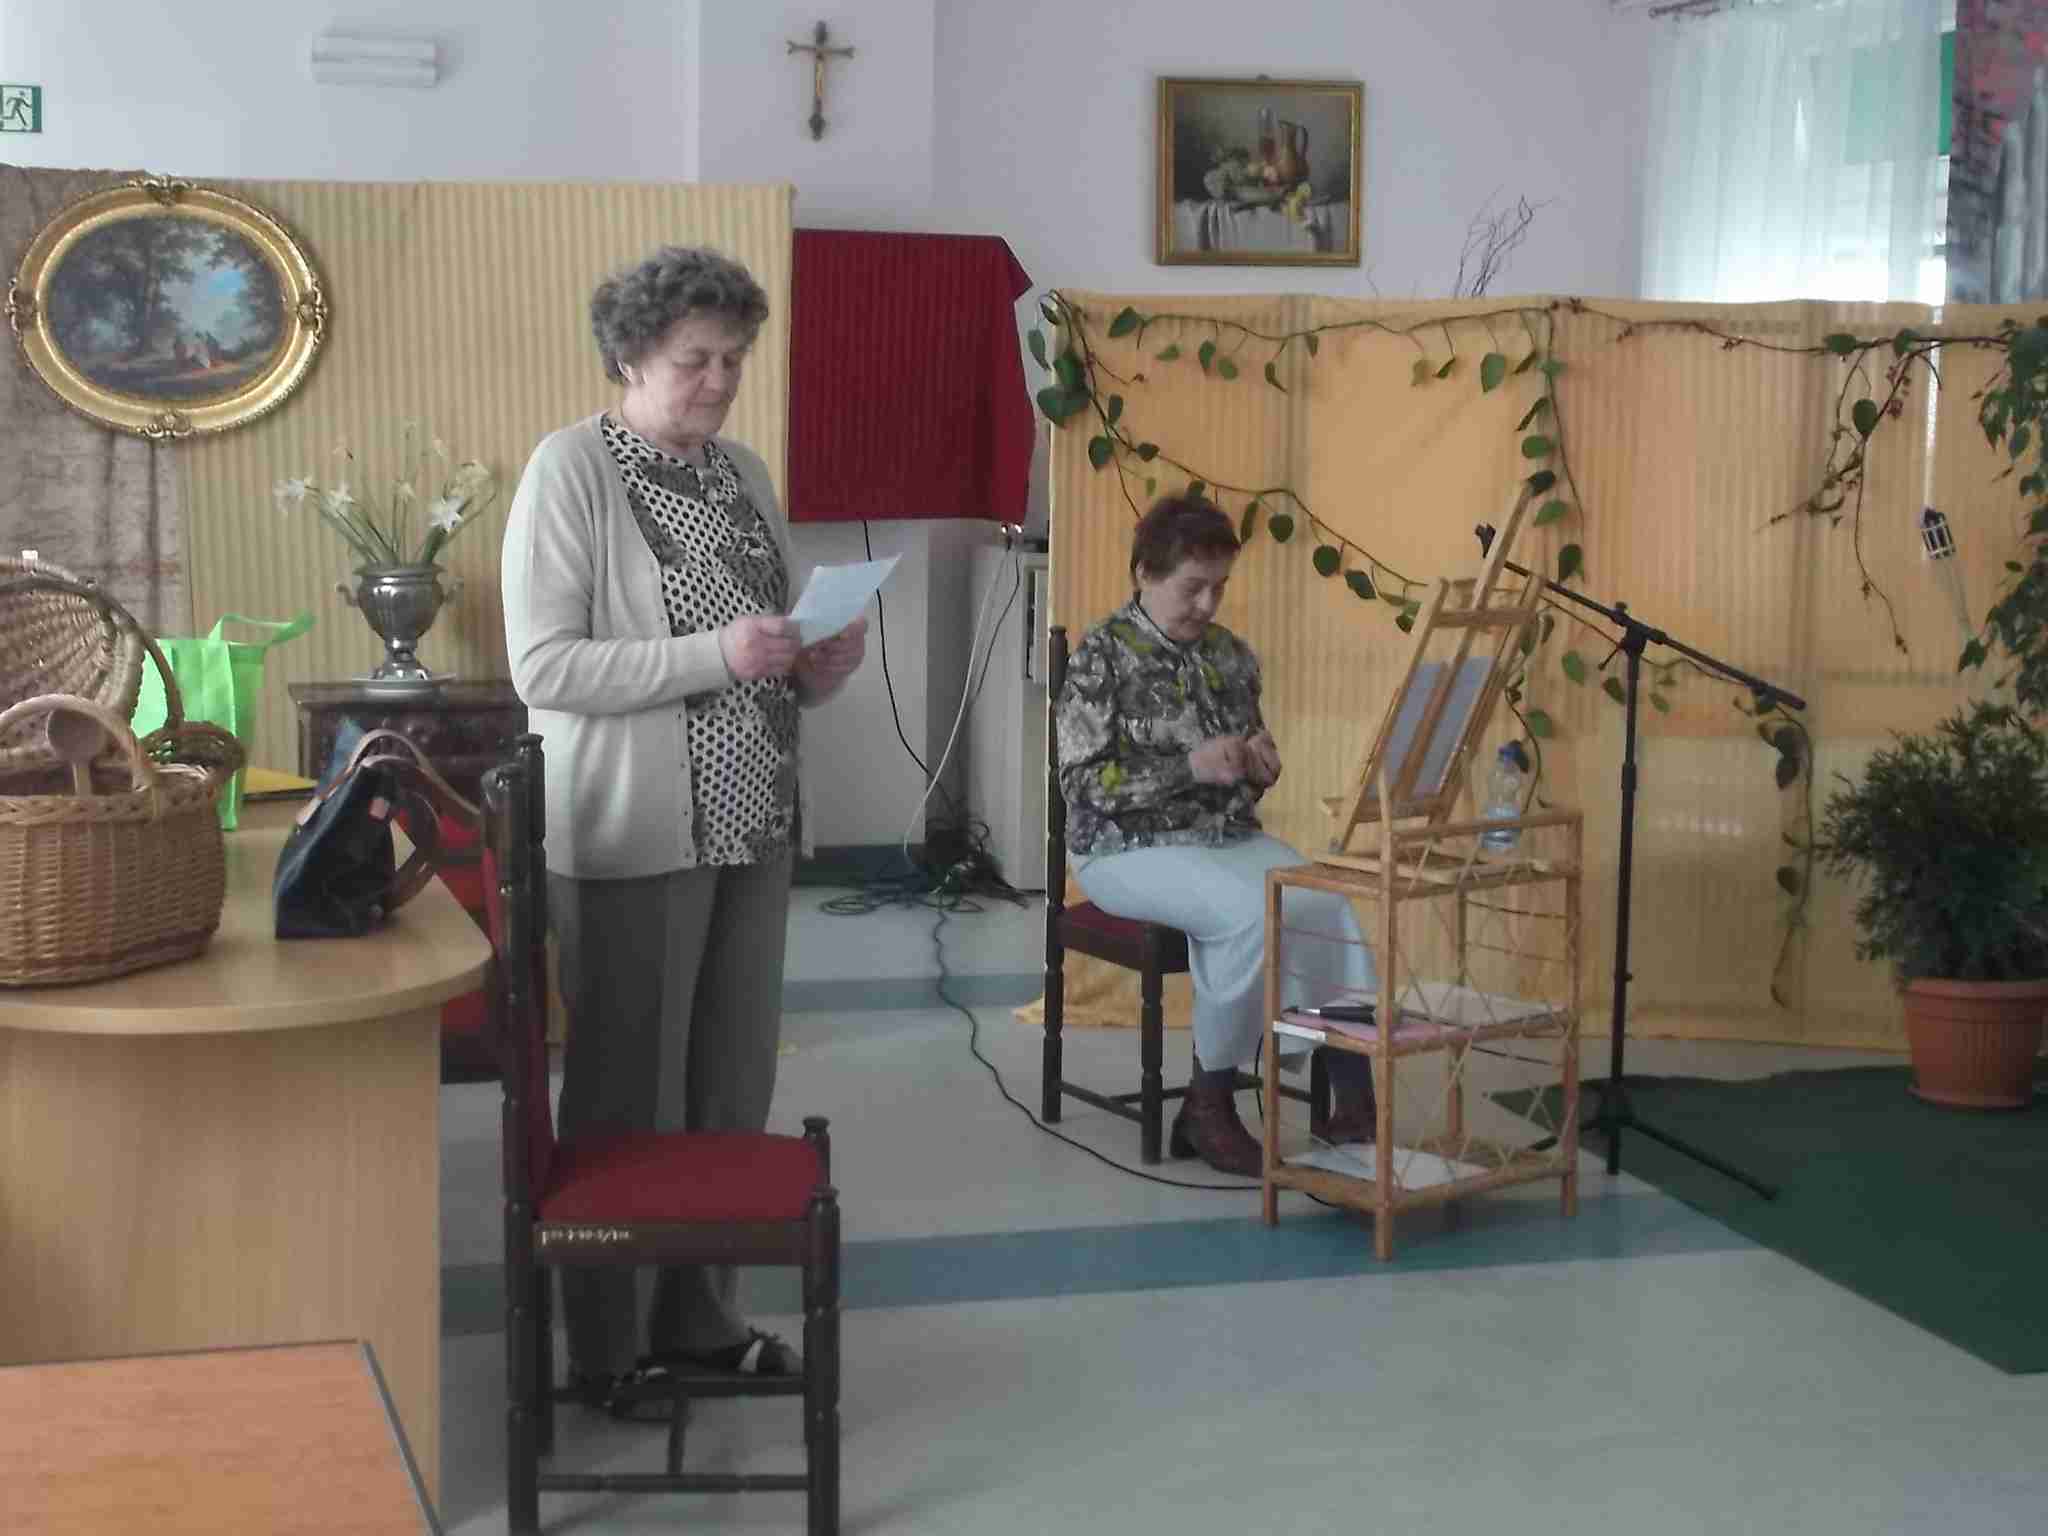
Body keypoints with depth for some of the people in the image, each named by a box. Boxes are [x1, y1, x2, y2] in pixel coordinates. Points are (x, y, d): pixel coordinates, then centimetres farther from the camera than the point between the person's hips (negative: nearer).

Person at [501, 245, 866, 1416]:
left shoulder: (745, 473, 12)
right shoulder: (570, 470, -9)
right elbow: (543, 665, -17)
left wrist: (818, 664, -1)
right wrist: (717, 655, -22)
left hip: (753, 824, 7)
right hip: (635, 834, -7)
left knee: (734, 1087, 12)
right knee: (629, 1097, 1)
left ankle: (701, 1317, 27)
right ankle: (607, 1350, 15)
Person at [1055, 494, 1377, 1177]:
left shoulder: (1231, 655, 12)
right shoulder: (1102, 657, -6)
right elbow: (1082, 787, -12)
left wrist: (1261, 761, -3)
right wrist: (1190, 767, -22)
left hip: (1231, 837, 6)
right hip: (1130, 849, -6)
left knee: (1338, 904, -22)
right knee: (1255, 912, -33)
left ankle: (1355, 1103, -21)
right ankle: (1207, 1107, -17)